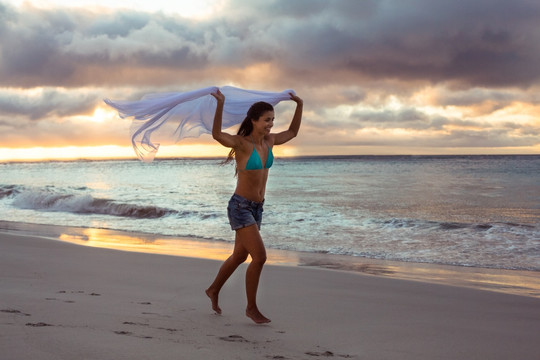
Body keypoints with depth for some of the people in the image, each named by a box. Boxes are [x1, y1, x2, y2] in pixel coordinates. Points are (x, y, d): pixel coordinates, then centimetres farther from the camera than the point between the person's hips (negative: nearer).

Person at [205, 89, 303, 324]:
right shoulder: (242, 143, -17)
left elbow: (292, 132, 23)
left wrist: (300, 106, 15)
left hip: (256, 208, 8)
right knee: (260, 256, -14)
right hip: (240, 207, -8)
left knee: (240, 256, 21)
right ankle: (251, 307, 3)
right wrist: (220, 105, -47)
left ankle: (214, 290, 43)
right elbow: (217, 135, -37)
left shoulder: (268, 141, 4)